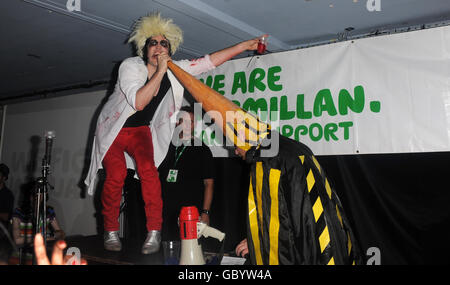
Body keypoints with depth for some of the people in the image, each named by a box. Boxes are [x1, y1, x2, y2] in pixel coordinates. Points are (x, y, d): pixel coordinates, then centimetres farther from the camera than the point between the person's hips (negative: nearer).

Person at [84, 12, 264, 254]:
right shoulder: (130, 66, -21)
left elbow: (208, 61, -10)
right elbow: (138, 102, -34)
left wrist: (245, 45, -13)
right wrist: (159, 72, -36)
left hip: (141, 129, 3)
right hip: (113, 129, -2)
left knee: (148, 169, -20)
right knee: (116, 175, -16)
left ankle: (154, 232, -13)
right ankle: (110, 231, 4)